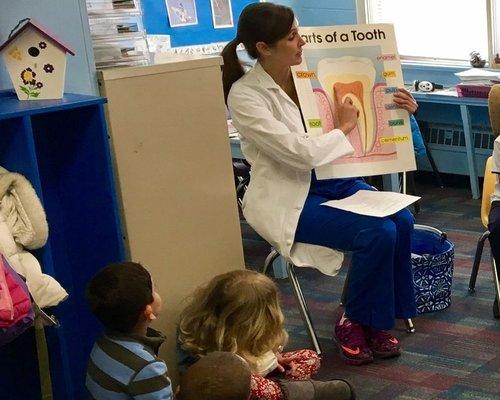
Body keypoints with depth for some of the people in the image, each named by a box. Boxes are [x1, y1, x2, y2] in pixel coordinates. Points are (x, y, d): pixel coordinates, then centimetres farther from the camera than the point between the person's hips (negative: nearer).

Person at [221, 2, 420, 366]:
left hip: (330, 178, 7)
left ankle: (379, 319, 3)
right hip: (288, 198, -7)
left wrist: (397, 108, -4)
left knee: (403, 220, -15)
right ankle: (353, 323, 1)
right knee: (378, 233, -23)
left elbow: (358, 116, 13)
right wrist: (344, 128, -11)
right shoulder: (244, 95, -19)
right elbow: (299, 153, -24)